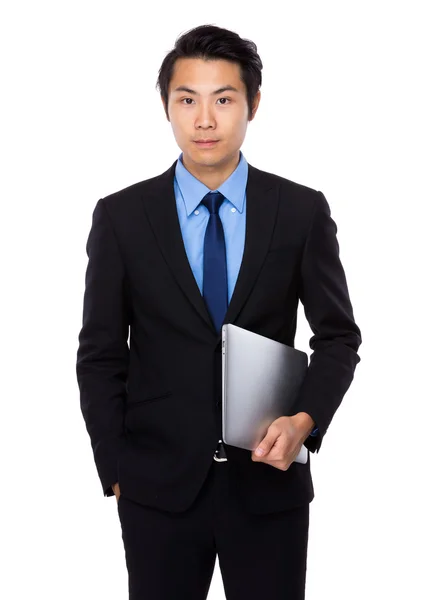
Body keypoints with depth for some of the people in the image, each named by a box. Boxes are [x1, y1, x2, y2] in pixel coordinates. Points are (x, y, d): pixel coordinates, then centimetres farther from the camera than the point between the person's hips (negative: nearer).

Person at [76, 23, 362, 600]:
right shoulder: (120, 217, 0)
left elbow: (338, 336, 6)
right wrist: (116, 473, -1)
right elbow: (100, 355, 3)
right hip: (159, 486, 0)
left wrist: (305, 419, -11)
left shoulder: (302, 212, 0)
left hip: (269, 479, 0)